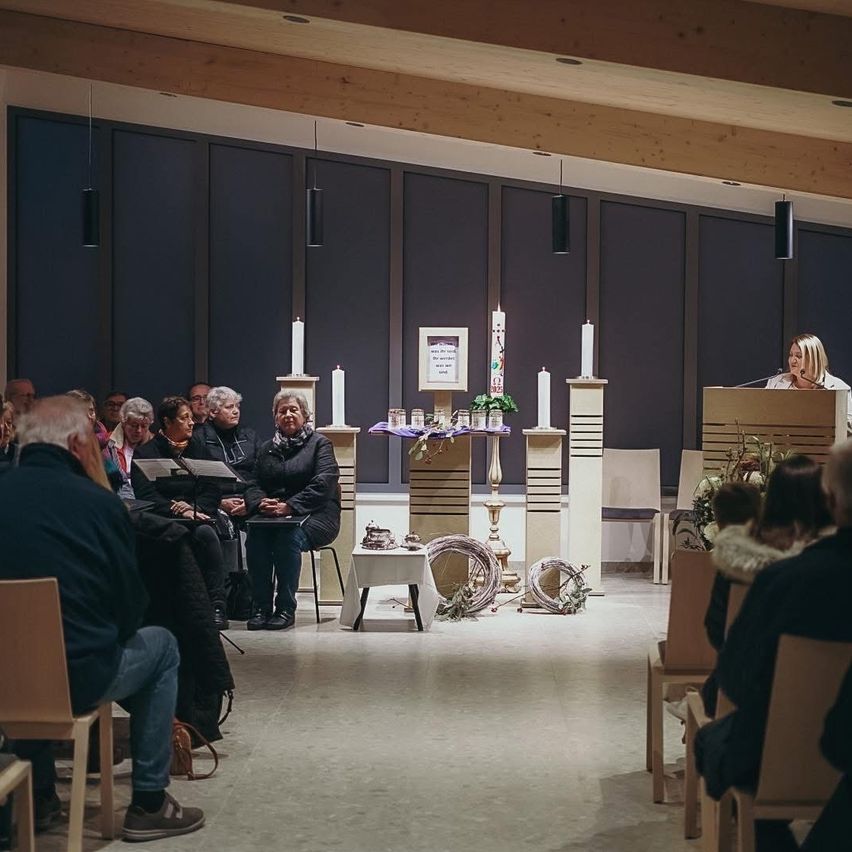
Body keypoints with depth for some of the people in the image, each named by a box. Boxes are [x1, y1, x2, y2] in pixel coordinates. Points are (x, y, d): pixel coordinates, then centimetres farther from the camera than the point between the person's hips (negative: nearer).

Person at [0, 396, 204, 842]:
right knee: (160, 645, 23)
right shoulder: (97, 502, -9)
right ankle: (149, 803, 20)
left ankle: (36, 795, 37)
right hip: (78, 679, -4)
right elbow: (131, 606, -3)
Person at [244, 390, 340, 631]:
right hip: (271, 515, 4)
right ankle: (261, 607, -22)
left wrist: (290, 506, -22)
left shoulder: (319, 444, 4)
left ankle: (286, 609, -25)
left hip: (315, 514, -4)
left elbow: (324, 484, -11)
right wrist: (260, 502, -14)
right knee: (255, 535, -29)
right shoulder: (267, 449, 21)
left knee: (290, 537, -35)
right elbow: (253, 485, 12)